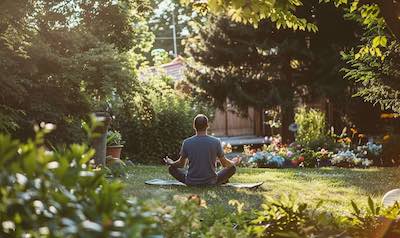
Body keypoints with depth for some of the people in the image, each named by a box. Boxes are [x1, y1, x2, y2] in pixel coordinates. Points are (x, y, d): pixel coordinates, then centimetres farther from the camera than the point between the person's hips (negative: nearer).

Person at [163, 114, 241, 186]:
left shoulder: (186, 142, -9)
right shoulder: (216, 142, -11)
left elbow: (181, 164, 4)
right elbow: (225, 164, 0)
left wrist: (170, 163, 26)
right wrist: (234, 162, 23)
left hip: (191, 182, 0)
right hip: (211, 182, 0)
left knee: (171, 168, 23)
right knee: (232, 167, 17)